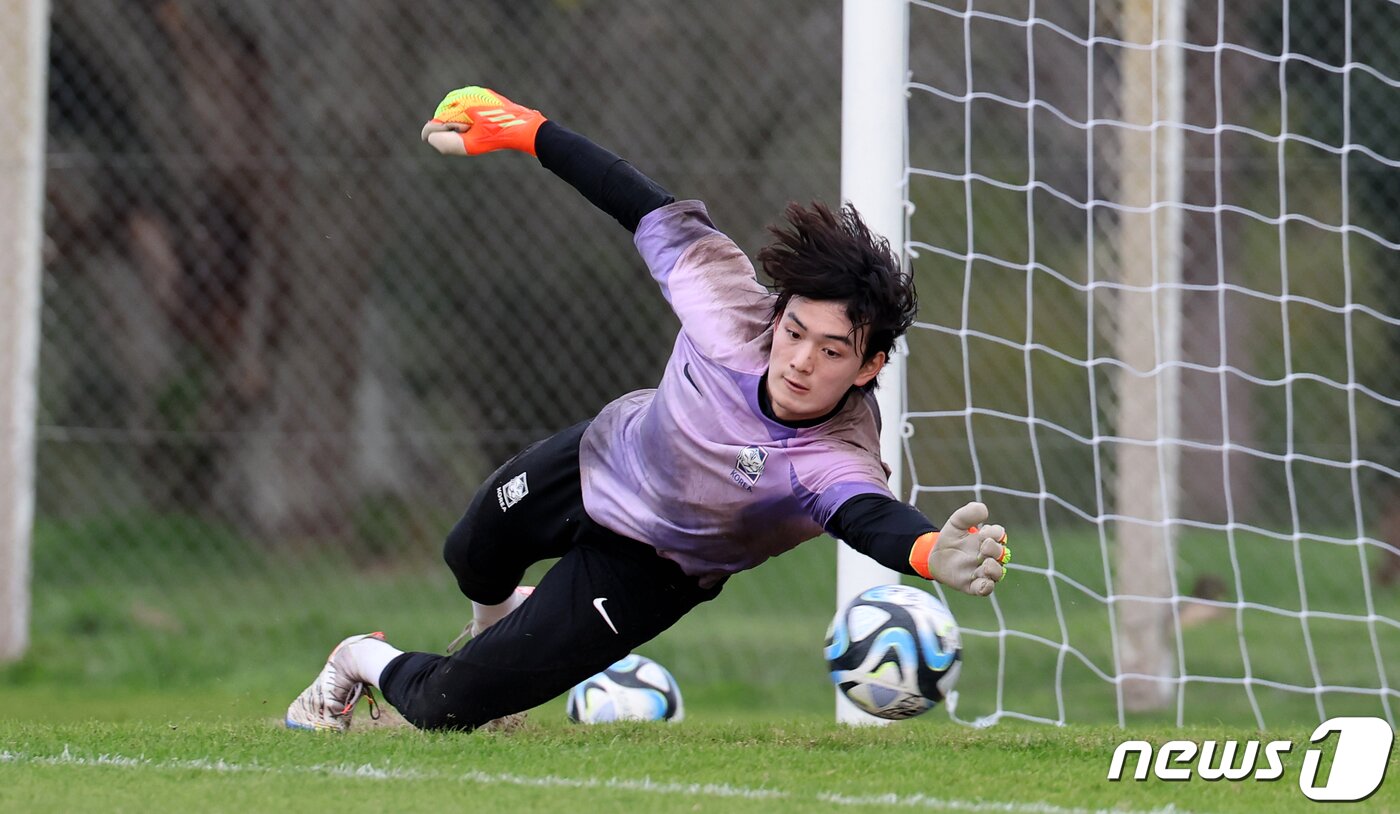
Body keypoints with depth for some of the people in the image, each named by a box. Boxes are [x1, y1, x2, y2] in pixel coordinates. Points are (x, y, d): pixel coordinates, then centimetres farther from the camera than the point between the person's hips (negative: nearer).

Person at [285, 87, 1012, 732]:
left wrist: (934, 553, -87)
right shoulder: (735, 306, -32)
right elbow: (653, 213, -17)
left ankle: (378, 666, 32)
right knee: (472, 560, 32)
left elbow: (870, 517, -63)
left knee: (442, 706, -3)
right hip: (596, 459, 3)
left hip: (646, 570, -3)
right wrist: (520, 129, -10)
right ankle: (499, 624, 68)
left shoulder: (837, 460, -41)